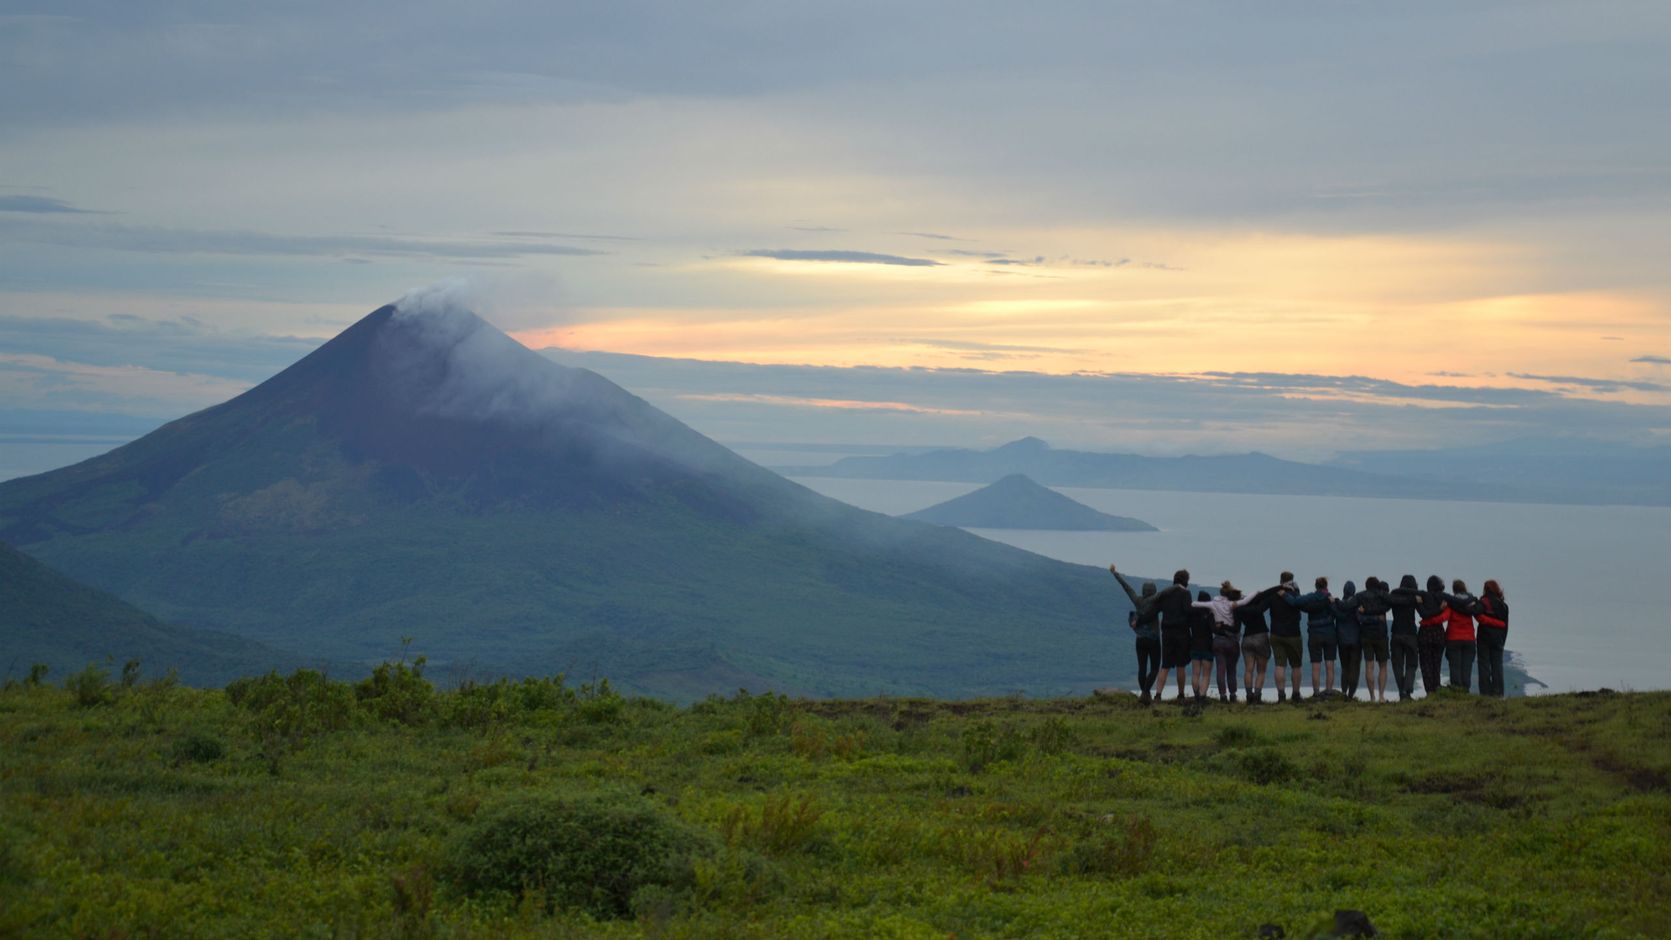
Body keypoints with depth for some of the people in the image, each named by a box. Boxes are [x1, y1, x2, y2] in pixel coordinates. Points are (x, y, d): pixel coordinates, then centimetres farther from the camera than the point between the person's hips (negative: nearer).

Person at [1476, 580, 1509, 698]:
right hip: (1498, 638, 4)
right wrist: (1503, 641, 15)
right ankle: (1497, 692, 2)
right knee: (1497, 665, 7)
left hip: (1484, 636, -4)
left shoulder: (1483, 602, -7)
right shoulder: (1503, 605, 8)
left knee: (1484, 665, 0)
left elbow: (1479, 614, -26)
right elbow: (1505, 624, 11)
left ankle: (1485, 692, -4)